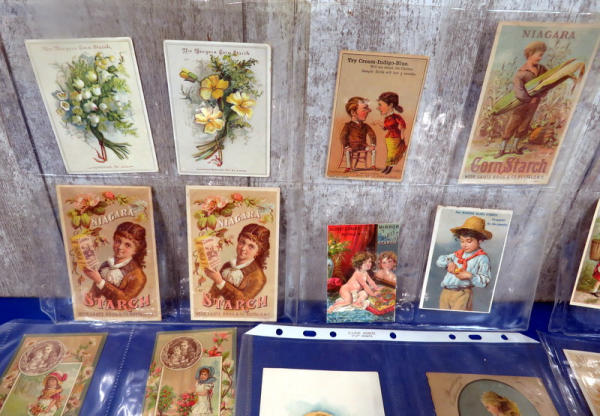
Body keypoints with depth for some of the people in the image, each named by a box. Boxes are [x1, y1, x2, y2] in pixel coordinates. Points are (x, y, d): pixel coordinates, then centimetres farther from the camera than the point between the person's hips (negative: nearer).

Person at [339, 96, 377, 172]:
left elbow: (372, 135, 8)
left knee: (373, 149, -15)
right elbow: (342, 136, -11)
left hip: (363, 145, 4)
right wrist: (346, 146, -21)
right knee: (348, 151, -33)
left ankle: (373, 165, -6)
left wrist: (372, 145, -8)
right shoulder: (348, 125, -6)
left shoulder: (365, 126, 7)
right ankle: (348, 167, -23)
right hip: (352, 146, -4)